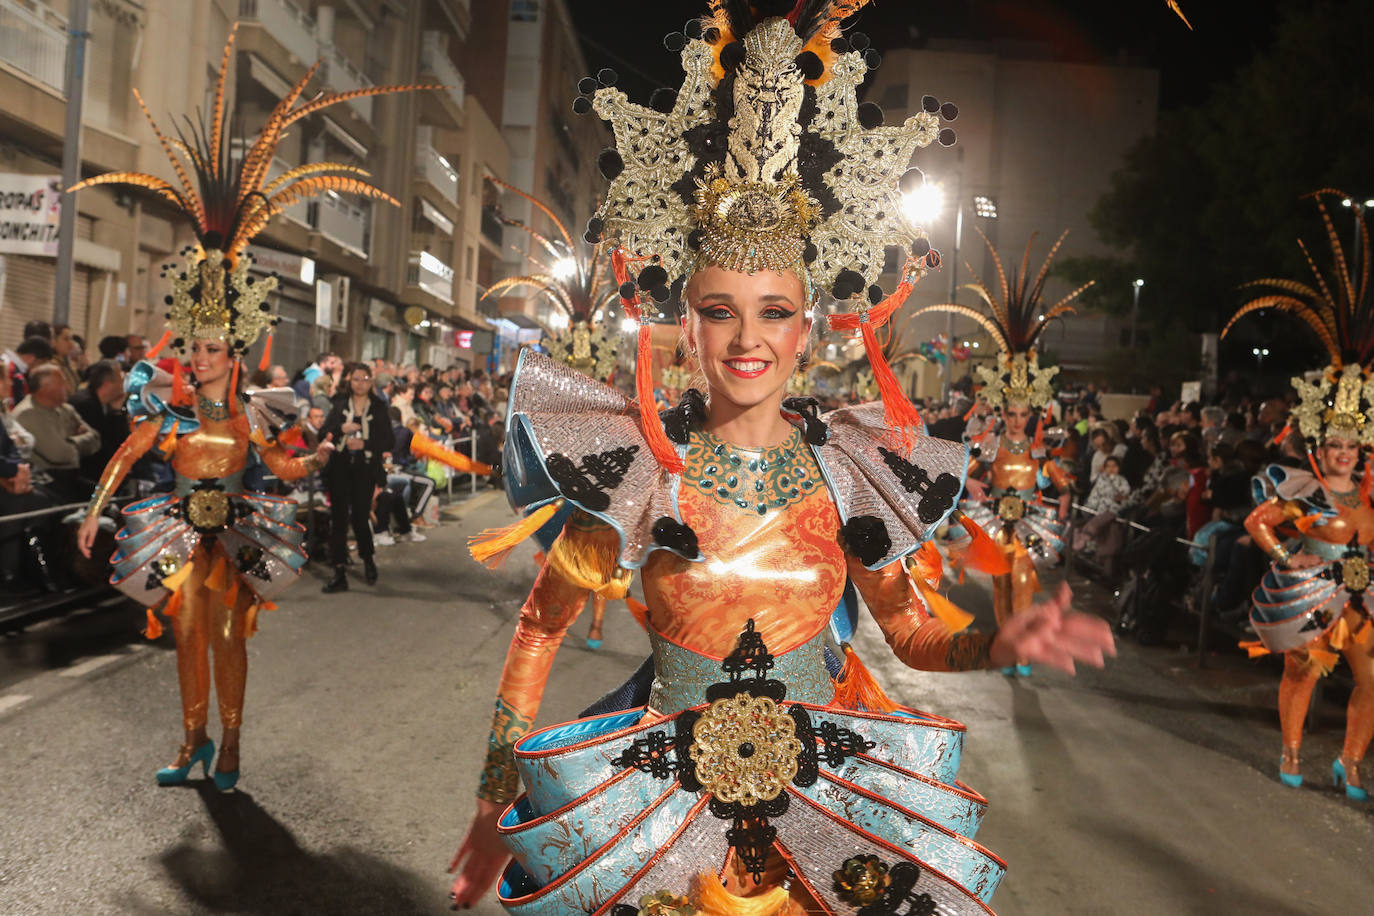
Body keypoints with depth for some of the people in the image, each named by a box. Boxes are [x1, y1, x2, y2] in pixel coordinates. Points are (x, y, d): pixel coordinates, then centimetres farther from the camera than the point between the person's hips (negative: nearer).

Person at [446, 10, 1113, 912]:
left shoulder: (851, 466, -7)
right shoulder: (636, 462, -14)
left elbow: (913, 632, 4)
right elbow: (541, 629, -5)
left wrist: (1003, 644, -16)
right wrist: (497, 804, -6)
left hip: (819, 789, 2)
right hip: (664, 793, -1)